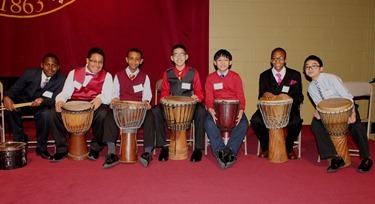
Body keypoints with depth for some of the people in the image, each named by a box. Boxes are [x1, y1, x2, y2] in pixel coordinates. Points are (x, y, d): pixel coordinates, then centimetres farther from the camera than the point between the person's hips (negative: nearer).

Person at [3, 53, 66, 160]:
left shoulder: (61, 80, -13)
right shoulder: (30, 73, -9)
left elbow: (56, 100, -19)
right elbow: (14, 89, -8)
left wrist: (43, 100, -42)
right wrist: (7, 97, -32)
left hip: (42, 105, -1)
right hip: (23, 102, 1)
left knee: (46, 113, -35)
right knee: (10, 107, -30)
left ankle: (41, 148, -15)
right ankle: (20, 140, -9)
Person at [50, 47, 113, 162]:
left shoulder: (106, 76, 8)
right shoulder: (74, 73, 14)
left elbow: (108, 94, -7)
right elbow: (66, 92, 5)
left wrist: (100, 99, -31)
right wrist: (60, 100, -19)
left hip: (95, 105, -2)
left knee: (102, 113, -35)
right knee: (55, 112, -24)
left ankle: (95, 148, -11)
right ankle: (62, 149, -7)